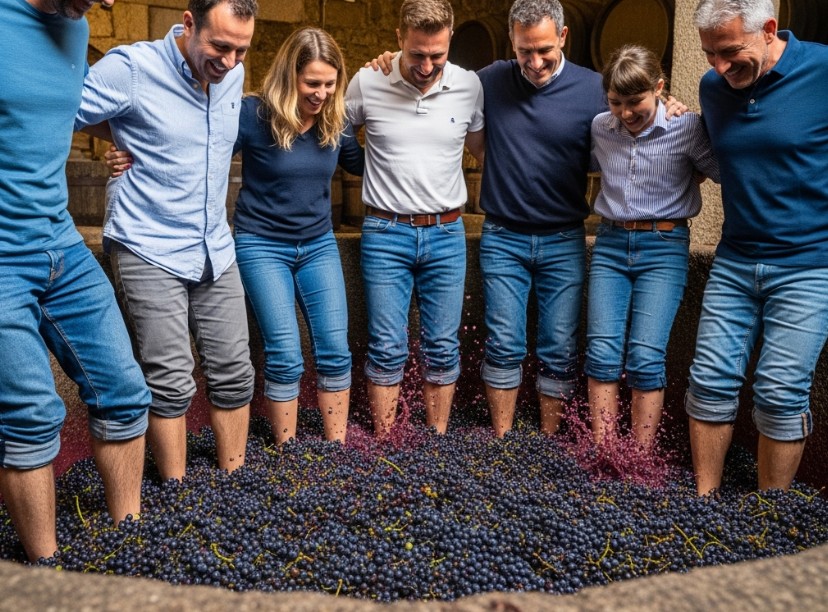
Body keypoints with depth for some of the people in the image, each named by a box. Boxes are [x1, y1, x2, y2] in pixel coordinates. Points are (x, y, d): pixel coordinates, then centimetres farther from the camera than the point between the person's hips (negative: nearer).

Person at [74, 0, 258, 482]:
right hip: (150, 251, -6)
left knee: (234, 373, 8)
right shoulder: (131, 68, -13)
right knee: (172, 383, -3)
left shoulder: (234, 75, 6)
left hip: (216, 251, 6)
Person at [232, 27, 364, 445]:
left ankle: (337, 448, 17)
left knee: (335, 351, 2)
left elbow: (361, 164, 17)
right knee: (285, 357, -5)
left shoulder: (335, 120, 0)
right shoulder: (254, 113, -14)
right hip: (262, 245, -4)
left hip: (319, 245, 5)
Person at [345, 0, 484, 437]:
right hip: (385, 233, -2)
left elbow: (482, 148, 16)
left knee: (443, 348, 8)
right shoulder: (366, 83, -5)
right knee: (387, 349, 2)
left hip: (446, 233, 2)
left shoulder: (469, 86, 0)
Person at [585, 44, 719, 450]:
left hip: (663, 248, -3)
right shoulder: (600, 128, 3)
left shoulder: (687, 128, -8)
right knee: (602, 353, -5)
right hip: (610, 243, 4)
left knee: (645, 358, -9)